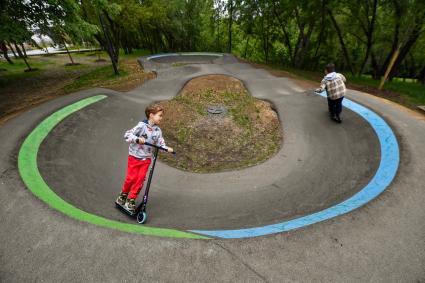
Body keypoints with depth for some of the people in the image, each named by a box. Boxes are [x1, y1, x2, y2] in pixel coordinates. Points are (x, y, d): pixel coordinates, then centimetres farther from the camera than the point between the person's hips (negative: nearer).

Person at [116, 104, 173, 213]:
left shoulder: (158, 130, 0)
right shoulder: (142, 126, -14)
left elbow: (160, 143, 1)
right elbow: (127, 135, -15)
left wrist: (167, 148, -16)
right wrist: (137, 139, -30)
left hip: (146, 158, 4)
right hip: (135, 156, -3)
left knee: (140, 179, 1)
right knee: (131, 177, 1)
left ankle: (131, 200, 17)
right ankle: (123, 194, 31)